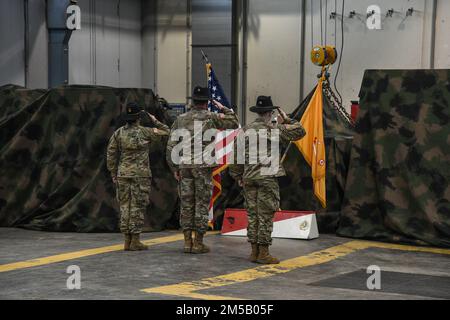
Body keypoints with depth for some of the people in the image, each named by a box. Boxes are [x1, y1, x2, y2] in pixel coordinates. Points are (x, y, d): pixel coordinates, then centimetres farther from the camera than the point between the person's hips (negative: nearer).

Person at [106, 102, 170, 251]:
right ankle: (135, 241, -3)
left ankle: (127, 241, 9)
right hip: (140, 174, -4)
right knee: (138, 206, -2)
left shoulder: (118, 133, 4)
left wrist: (113, 174, 12)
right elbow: (166, 131, 6)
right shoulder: (145, 132, -5)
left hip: (123, 174, 4)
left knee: (125, 205, 8)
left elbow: (111, 154, 5)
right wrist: (155, 120, 15)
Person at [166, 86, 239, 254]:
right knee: (202, 204, 1)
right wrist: (224, 109, 18)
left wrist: (174, 168, 10)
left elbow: (171, 145, 4)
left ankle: (188, 242, 8)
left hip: (184, 167, 3)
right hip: (203, 167, -3)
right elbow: (234, 123, 9)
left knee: (186, 204, 8)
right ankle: (198, 243, 1)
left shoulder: (181, 119, 7)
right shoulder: (211, 117, -3)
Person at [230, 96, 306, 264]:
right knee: (266, 216, -2)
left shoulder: (245, 130, 8)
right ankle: (263, 253, 0)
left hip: (249, 178, 5)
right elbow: (300, 131, 0)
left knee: (252, 215, 10)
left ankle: (254, 251, 14)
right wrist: (286, 120, 13)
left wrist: (237, 175, 19)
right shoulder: (274, 130, -6)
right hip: (267, 177, -5)